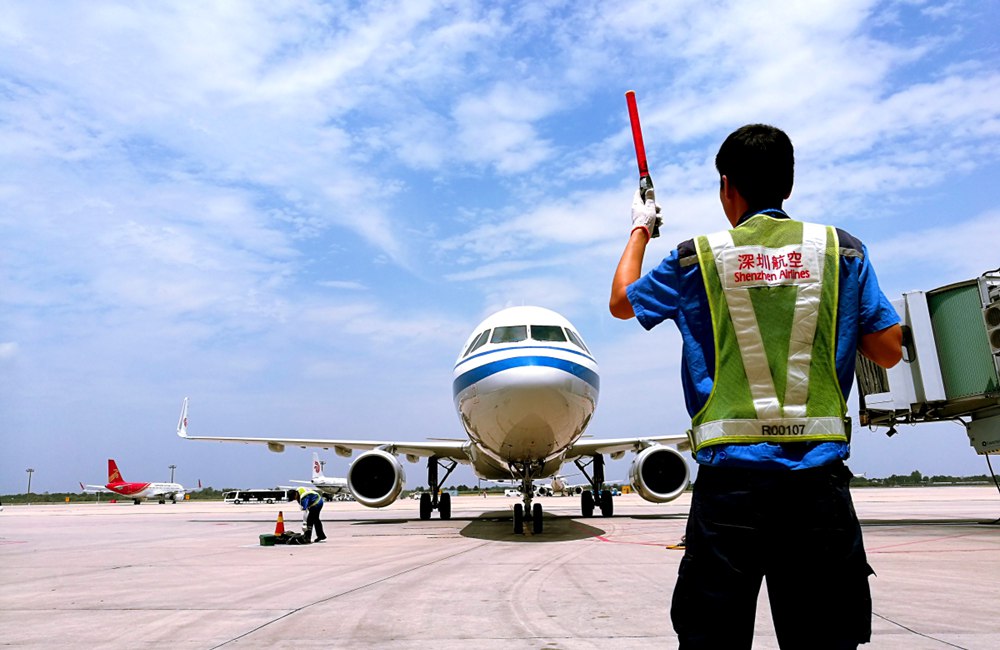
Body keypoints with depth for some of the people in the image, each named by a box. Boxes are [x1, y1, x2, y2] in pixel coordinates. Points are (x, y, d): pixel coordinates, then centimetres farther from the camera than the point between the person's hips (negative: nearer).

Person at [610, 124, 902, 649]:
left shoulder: (696, 259, 3)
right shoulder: (843, 251, 6)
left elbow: (621, 302, 19)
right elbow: (888, 351, 8)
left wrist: (640, 229, 33)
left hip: (730, 474, -1)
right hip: (818, 474, 2)